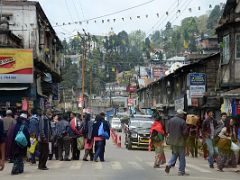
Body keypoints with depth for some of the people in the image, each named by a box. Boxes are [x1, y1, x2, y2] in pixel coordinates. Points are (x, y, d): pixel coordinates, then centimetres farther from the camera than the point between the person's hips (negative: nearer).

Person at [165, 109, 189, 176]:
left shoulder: (171, 120, 2)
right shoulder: (182, 122, -14)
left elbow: (167, 131, 4)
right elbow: (185, 132, -14)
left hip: (172, 140, 5)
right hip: (180, 140, -5)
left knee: (174, 154, 19)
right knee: (182, 156, 5)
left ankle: (169, 164, -4)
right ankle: (181, 171, 8)